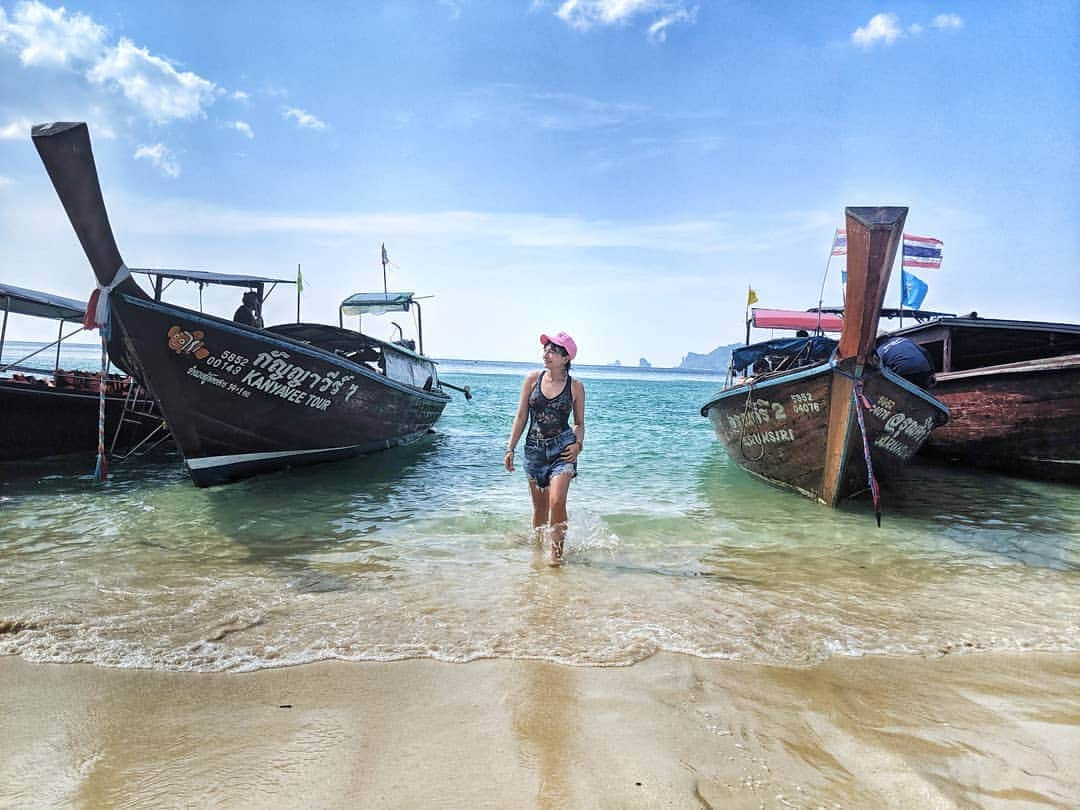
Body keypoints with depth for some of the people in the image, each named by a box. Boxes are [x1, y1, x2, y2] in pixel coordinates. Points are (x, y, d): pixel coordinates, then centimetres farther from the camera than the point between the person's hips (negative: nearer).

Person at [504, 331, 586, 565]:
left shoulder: (575, 386, -1)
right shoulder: (533, 379, 2)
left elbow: (579, 422, 9)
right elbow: (521, 416, 5)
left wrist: (578, 444, -10)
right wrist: (510, 449, 3)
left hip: (562, 448, -2)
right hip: (534, 447, 2)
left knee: (557, 502, -17)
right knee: (539, 506, 11)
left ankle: (556, 551, -2)